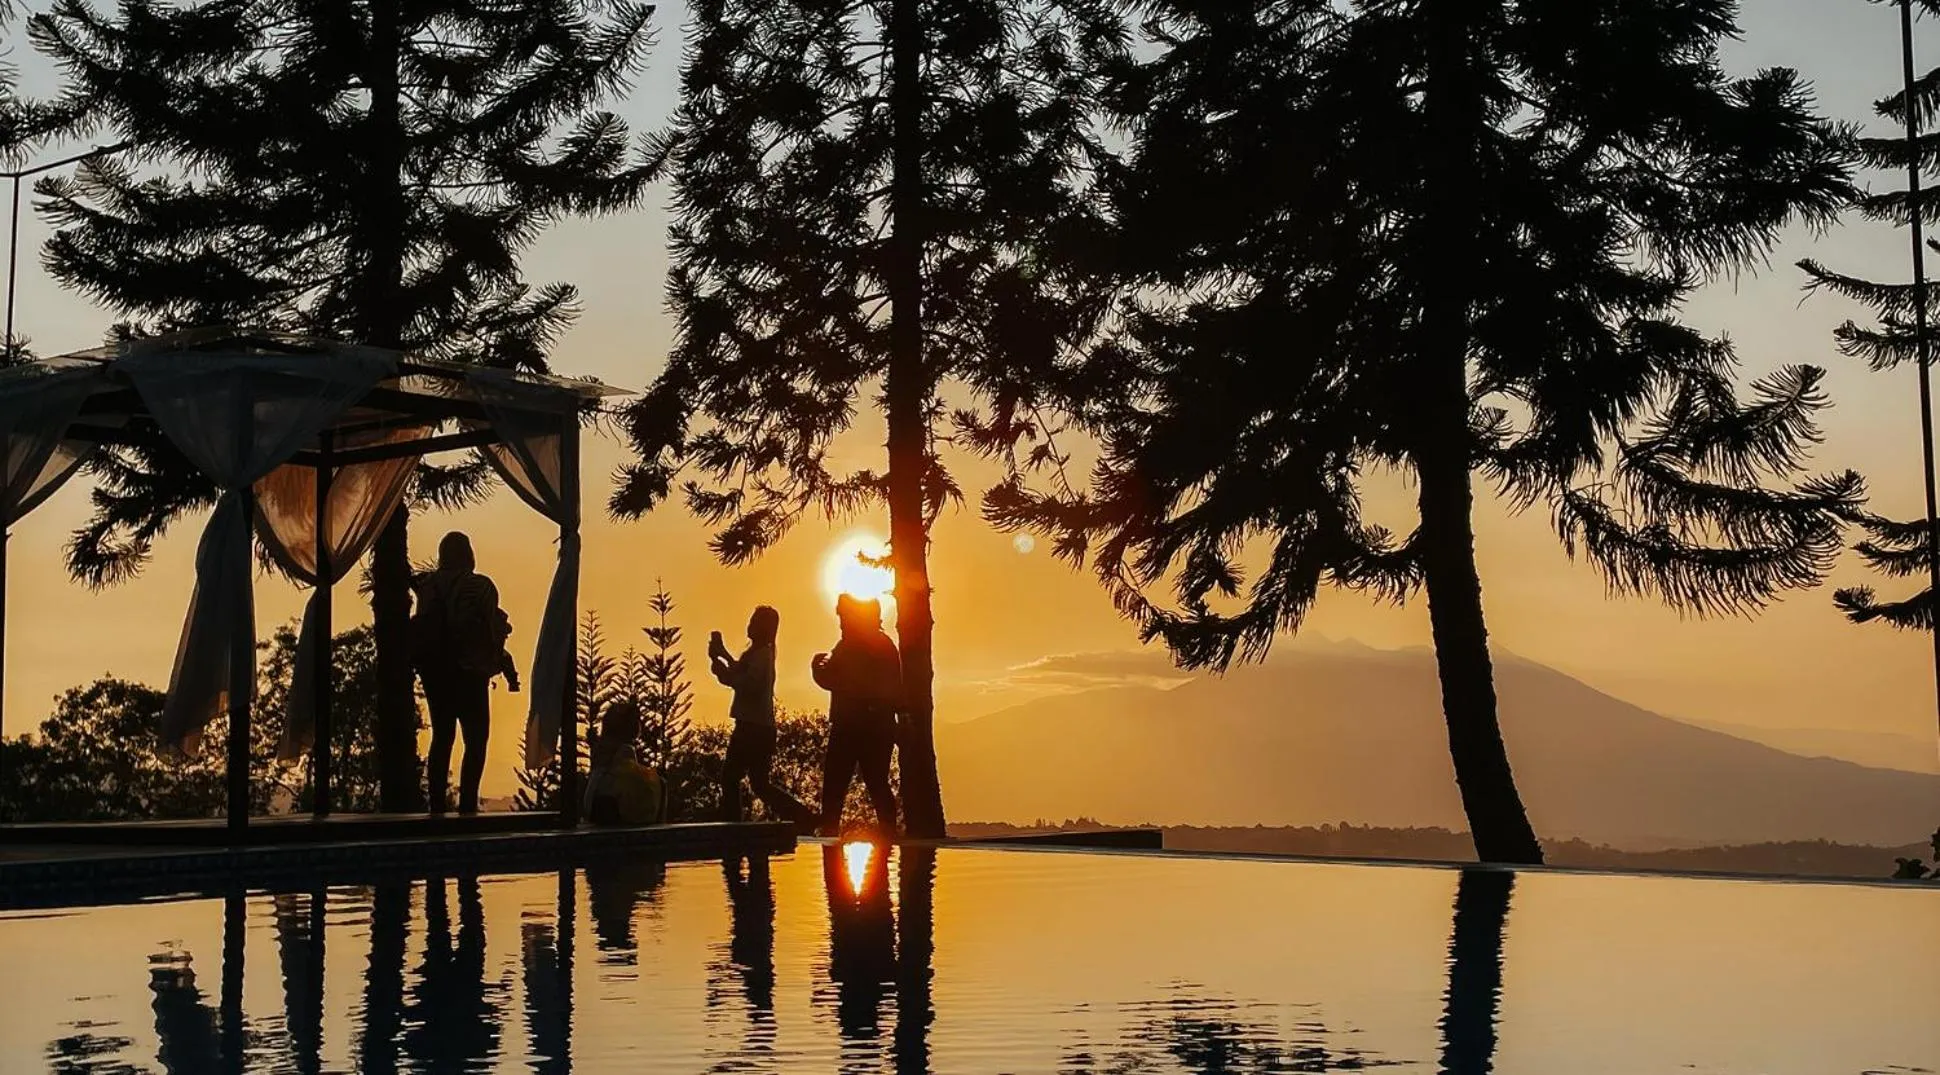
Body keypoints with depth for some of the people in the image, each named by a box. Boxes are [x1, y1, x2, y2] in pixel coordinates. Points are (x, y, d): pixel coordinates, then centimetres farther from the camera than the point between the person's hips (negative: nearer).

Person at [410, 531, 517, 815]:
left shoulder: (427, 585, 4)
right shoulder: (478, 587, -8)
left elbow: (421, 629, 4)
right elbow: (492, 632, -8)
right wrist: (507, 669, -1)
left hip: (434, 672, 5)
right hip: (468, 672, -5)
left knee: (442, 736, 12)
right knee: (476, 739, 0)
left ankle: (436, 805, 9)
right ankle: (467, 805, -11)